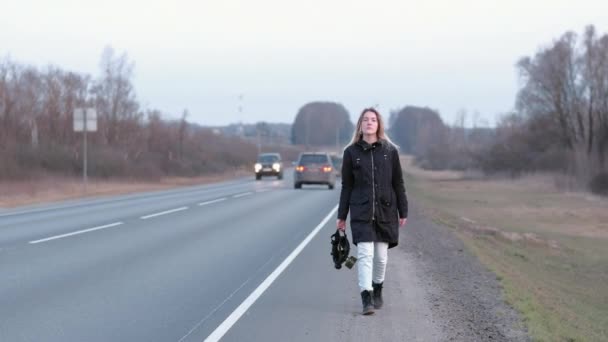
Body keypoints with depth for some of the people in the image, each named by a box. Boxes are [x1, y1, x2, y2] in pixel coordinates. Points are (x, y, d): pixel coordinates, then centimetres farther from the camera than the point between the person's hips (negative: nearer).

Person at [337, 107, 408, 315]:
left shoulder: (390, 150, 2)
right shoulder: (351, 152, 1)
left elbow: (398, 184, 6)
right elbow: (346, 186, 5)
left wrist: (403, 212, 4)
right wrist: (341, 216, 4)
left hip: (386, 211, 1)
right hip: (361, 212, -1)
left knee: (381, 255, 8)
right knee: (365, 253, -12)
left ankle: (377, 290, 30)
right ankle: (366, 298, -14)